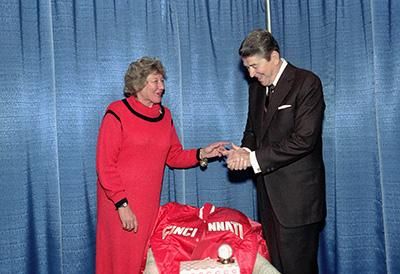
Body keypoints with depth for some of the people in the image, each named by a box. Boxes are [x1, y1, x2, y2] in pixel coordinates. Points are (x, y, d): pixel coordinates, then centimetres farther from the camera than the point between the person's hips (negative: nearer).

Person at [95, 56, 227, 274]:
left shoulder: (164, 115, 8)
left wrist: (202, 154, -3)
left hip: (150, 201, 5)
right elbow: (105, 165, -12)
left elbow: (174, 156, 14)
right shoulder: (117, 113, -10)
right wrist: (122, 204, -17)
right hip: (119, 202, -5)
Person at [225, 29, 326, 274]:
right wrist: (244, 151, -4)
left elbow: (304, 139, -19)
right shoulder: (256, 87, 13)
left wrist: (254, 158, -17)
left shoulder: (307, 83, -11)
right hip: (268, 193, 7)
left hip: (297, 196, -7)